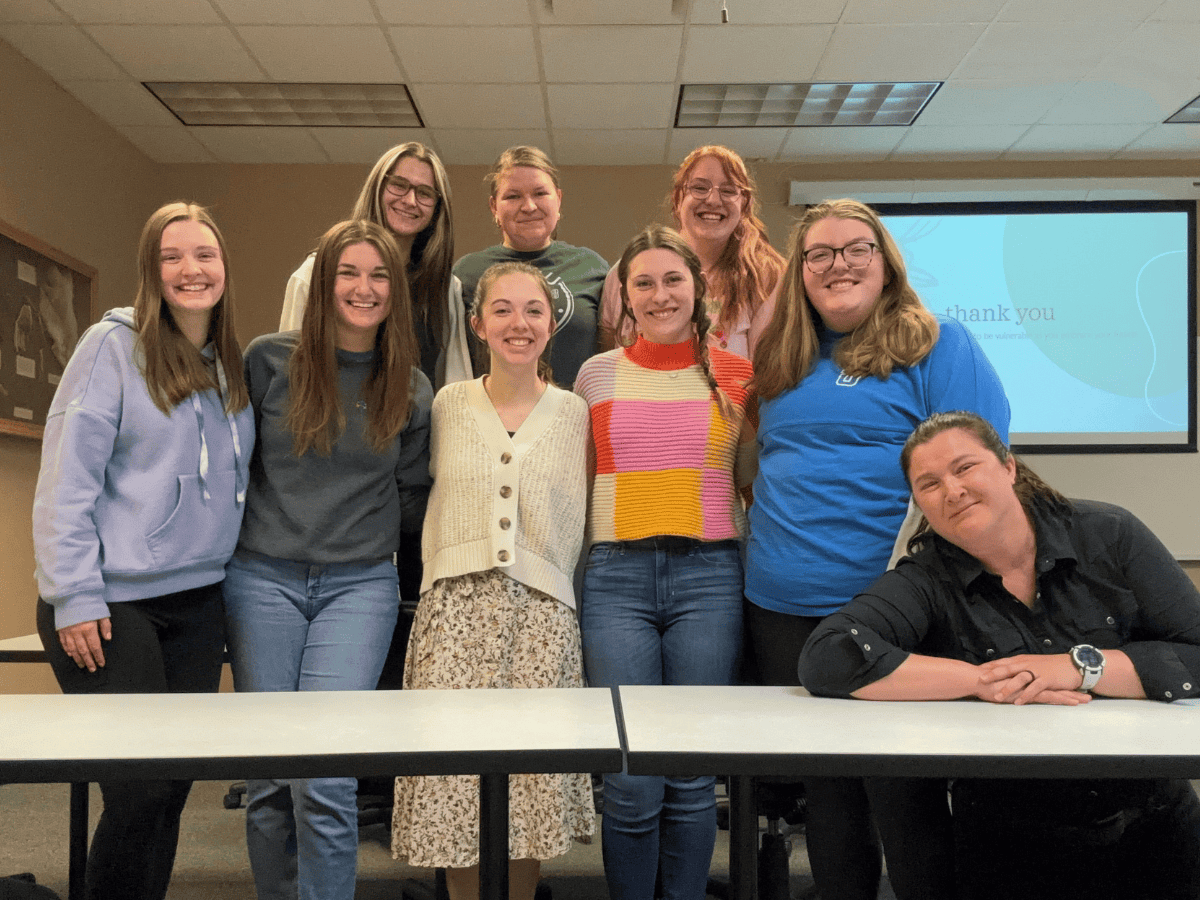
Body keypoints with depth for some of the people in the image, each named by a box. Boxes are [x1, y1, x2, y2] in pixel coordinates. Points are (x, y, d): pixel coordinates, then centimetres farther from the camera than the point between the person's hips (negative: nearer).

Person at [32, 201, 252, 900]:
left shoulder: (235, 369, 12)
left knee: (174, 785, 9)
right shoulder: (114, 347, -5)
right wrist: (74, 597, -14)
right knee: (140, 790, -6)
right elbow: (66, 477, -10)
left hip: (199, 602, 6)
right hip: (112, 604, -5)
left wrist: (239, 576, 9)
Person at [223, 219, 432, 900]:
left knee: (325, 779, -9)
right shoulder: (269, 360, 2)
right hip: (263, 579, 1)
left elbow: (413, 500, 14)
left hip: (360, 586, 0)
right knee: (268, 776, 6)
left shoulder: (411, 388, 6)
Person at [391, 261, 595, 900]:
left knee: (535, 778, -1)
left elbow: (580, 524, 10)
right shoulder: (446, 406, 8)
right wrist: (443, 579, 10)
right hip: (455, 608, 0)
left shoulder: (576, 414, 7)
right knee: (456, 775, -1)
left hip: (542, 611, 0)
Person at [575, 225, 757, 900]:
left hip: (709, 577, 0)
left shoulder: (736, 375, 7)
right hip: (617, 576, 0)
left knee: (692, 778, 5)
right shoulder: (599, 375, 9)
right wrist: (580, 565, 10)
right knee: (631, 784, -1)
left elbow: (753, 481, 14)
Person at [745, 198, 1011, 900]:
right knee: (823, 787, 15)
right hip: (782, 606, 6)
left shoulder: (938, 346, -2)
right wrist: (763, 554, 14)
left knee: (902, 793, 3)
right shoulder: (784, 362, 14)